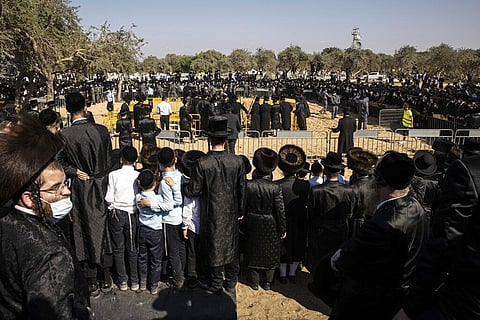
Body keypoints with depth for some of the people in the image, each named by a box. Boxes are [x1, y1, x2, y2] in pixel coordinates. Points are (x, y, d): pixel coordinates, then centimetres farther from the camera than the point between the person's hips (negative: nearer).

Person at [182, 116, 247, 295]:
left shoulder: (202, 163, -20)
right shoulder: (237, 161, -10)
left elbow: (194, 191, -14)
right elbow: (242, 189, -1)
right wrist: (241, 211, 12)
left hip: (212, 214, -3)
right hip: (231, 213, 3)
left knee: (214, 246, 12)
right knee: (231, 245, 18)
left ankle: (216, 285, 27)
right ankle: (231, 283, 34)